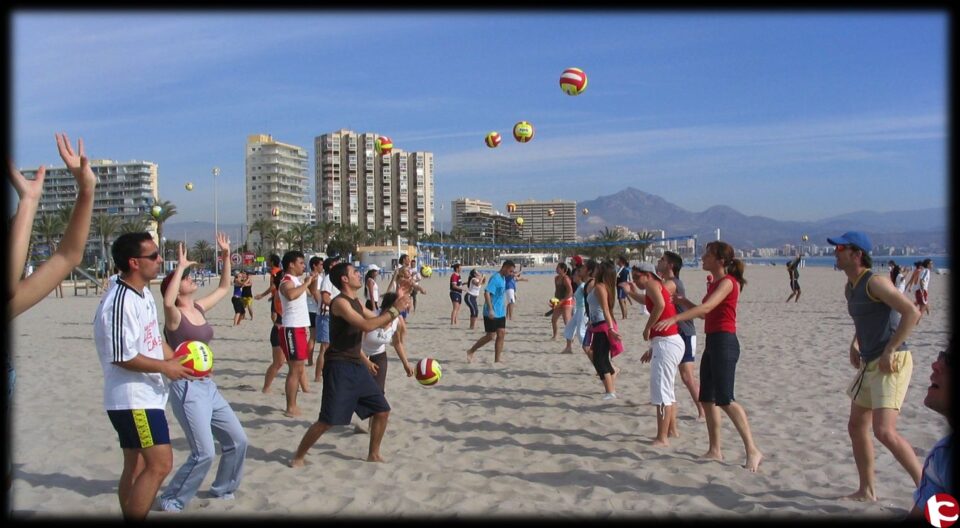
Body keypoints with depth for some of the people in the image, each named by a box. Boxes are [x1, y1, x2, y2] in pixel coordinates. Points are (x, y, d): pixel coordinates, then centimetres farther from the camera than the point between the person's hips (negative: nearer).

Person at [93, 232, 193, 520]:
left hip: (145, 395, 10)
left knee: (137, 467, 15)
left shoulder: (144, 294, 9)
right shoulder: (119, 303, -22)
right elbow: (123, 357, -23)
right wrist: (166, 367, -14)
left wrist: (177, 360, 5)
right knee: (160, 464, -10)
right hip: (133, 399, -10)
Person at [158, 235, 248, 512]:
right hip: (187, 388, -8)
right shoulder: (174, 315, -12)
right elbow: (167, 302, -37)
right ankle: (172, 499, 8)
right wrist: (180, 266, -32)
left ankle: (222, 488, 30)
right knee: (204, 453, -12)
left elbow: (224, 288, 20)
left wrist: (226, 255, 12)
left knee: (238, 440, 10)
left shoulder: (199, 308, 8)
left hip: (209, 386, 8)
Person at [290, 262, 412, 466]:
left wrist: (397, 301, 12)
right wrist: (395, 309, -22)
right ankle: (298, 457, 12)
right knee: (328, 420, -8)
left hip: (357, 367, 9)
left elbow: (379, 320, 22)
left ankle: (373, 455, 24)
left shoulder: (356, 302, 13)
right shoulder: (340, 302, -16)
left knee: (382, 410, 9)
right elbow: (367, 326, -27)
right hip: (339, 368, -9)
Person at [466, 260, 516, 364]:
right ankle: (471, 351, 13)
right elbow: (486, 293, -24)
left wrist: (504, 310, 24)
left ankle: (497, 359, 8)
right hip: (491, 314, -9)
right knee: (490, 336, -3)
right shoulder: (495, 278, -17)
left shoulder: (503, 278, 12)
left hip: (500, 313, 9)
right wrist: (490, 310, -28)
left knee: (501, 334, 3)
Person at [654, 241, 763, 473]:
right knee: (707, 399, 11)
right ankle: (715, 451, 18)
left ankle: (752, 451, -9)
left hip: (724, 342, -10)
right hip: (712, 342, 10)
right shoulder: (715, 283, 16)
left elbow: (706, 308, -26)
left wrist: (674, 318, -35)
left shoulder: (727, 282, -12)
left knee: (725, 399, -14)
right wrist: (684, 302, 14)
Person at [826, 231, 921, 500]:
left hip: (892, 364, -10)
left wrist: (889, 351, -23)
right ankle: (867, 490, 24)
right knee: (857, 427, 12)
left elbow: (912, 312, -23)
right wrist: (854, 344, 16)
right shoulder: (850, 288, 13)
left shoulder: (875, 282, -14)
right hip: (869, 364, 10)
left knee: (884, 431, -19)